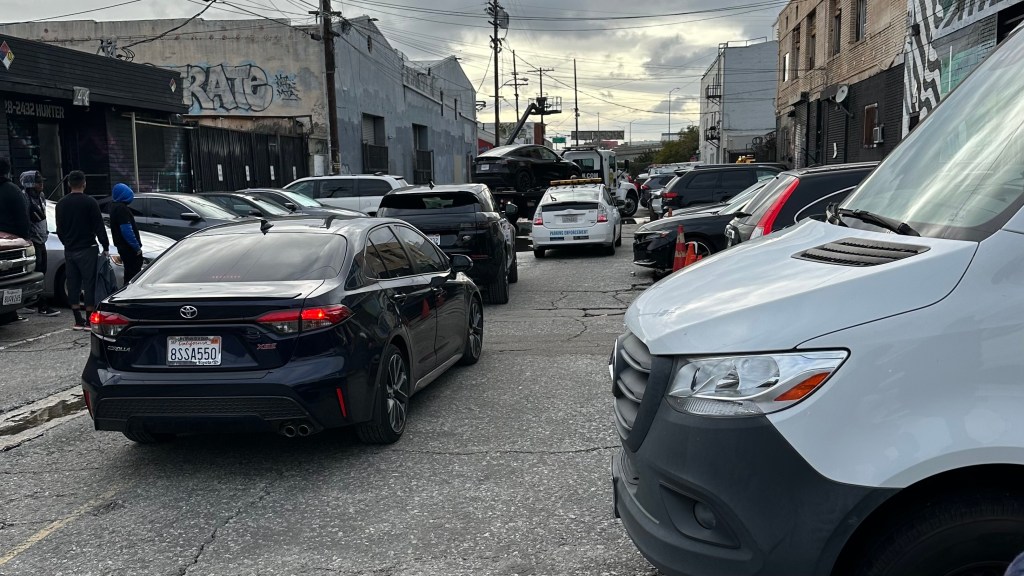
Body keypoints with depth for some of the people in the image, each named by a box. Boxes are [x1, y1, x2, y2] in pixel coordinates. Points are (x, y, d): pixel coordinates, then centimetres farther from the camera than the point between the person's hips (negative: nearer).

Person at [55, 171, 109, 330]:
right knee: (89, 284, -3)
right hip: (87, 249, -5)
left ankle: (78, 321, 10)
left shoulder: (62, 204, 7)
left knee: (73, 284, 8)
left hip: (69, 250, 5)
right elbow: (99, 227, -10)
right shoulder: (90, 202, -9)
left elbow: (59, 229, 14)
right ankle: (89, 320, -4)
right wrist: (106, 247, -3)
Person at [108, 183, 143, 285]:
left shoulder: (114, 206, 15)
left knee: (129, 272, 16)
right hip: (129, 248, -10)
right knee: (134, 273, -9)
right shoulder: (121, 208, -17)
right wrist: (137, 247, -18)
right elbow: (127, 230, -23)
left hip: (122, 246, 10)